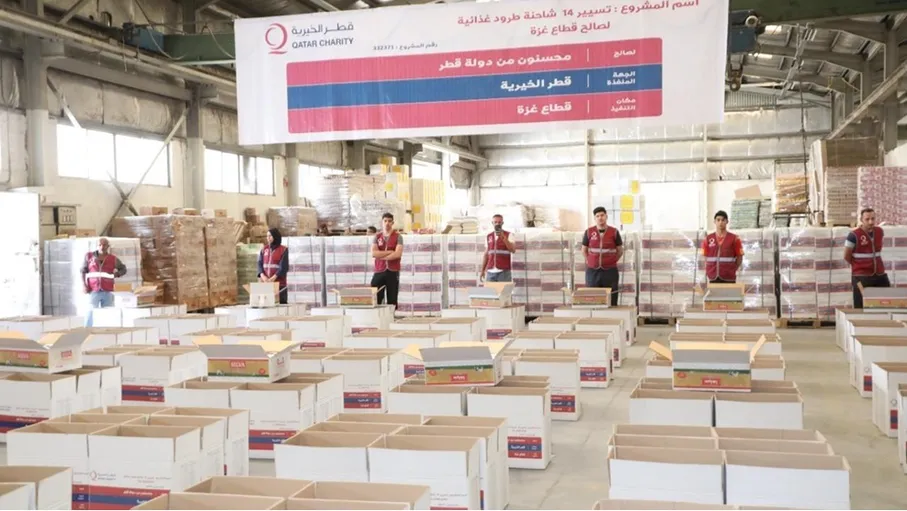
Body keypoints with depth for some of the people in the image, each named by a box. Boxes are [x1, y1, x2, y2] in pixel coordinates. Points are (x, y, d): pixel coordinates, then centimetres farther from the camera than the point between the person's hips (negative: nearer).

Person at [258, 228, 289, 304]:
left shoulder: (283, 250, 0)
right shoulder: (264, 250, 13)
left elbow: (284, 267, -9)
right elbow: (260, 264, 4)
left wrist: (273, 278, -21)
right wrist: (263, 276, -14)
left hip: (279, 283, -3)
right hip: (265, 283, 3)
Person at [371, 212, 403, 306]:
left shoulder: (398, 236, 1)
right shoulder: (377, 237, 8)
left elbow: (398, 254, -13)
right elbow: (374, 253, -7)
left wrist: (381, 256, -7)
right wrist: (390, 252, -10)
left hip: (393, 272, -2)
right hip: (379, 271, 2)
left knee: (392, 301, 4)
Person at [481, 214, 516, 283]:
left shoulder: (508, 235, 2)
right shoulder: (488, 237, 14)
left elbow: (513, 250, -13)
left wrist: (503, 237, -20)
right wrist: (482, 270, 13)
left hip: (504, 271, -4)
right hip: (490, 271, 4)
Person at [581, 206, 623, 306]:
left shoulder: (614, 232, 1)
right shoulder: (589, 232, 3)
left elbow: (620, 251, 11)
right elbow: (584, 250, 15)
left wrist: (612, 262, 7)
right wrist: (590, 262, 8)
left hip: (610, 271, -1)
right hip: (592, 271, 1)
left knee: (611, 301, -1)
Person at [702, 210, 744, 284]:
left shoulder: (734, 239, 2)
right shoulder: (708, 239, 8)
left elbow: (739, 257, 5)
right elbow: (705, 257, 12)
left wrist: (732, 270, 0)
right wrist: (708, 272, 5)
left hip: (728, 278, -2)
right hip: (713, 278, 2)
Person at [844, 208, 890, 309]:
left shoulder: (880, 232, 6)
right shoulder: (854, 235, -14)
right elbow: (847, 256, -6)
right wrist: (860, 266, 6)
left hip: (880, 275, 6)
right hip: (861, 277, -6)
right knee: (862, 308, -2)